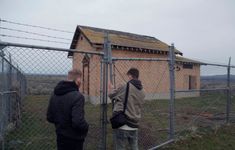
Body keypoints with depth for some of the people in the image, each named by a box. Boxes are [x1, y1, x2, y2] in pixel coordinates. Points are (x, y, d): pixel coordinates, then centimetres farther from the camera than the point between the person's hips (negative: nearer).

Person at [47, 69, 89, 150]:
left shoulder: (54, 95, 0)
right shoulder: (77, 96, -24)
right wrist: (86, 127, -11)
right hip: (74, 140, -6)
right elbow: (78, 121, -31)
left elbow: (49, 117, 7)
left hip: (60, 137, 7)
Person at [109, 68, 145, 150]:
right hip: (134, 126, 6)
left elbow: (111, 95, 0)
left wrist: (110, 88, 24)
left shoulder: (125, 87, -12)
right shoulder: (142, 92, 6)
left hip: (122, 125, -6)